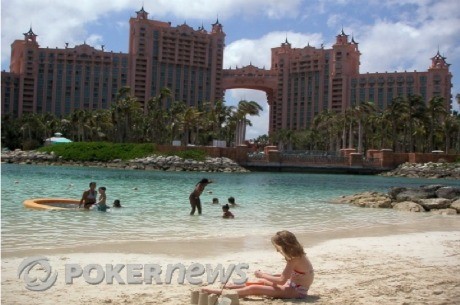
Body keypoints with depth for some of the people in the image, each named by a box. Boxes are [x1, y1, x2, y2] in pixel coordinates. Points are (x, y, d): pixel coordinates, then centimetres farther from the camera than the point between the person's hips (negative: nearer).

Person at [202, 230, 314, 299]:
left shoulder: (294, 259, -20)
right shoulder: (296, 255, 8)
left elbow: (282, 280, -23)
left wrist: (263, 275, -11)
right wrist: (267, 275, 5)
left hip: (296, 291, -10)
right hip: (294, 286, 10)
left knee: (254, 289, -14)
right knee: (262, 282, 22)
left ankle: (221, 292, -12)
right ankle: (234, 286, 32)